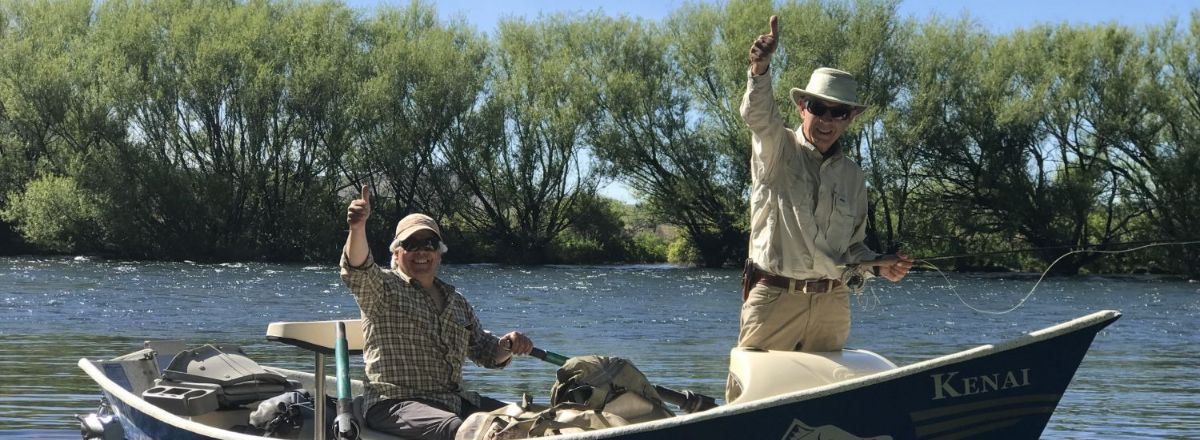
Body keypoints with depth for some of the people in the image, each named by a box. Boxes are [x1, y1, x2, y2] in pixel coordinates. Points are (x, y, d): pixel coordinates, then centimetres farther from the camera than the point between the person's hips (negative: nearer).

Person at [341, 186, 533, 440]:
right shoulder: (383, 288, 2)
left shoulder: (457, 303, 22)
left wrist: (508, 345, 3)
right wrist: (358, 228, -41)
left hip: (453, 402, 7)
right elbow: (358, 270, -20)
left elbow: (485, 352, 27)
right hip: (395, 406, -7)